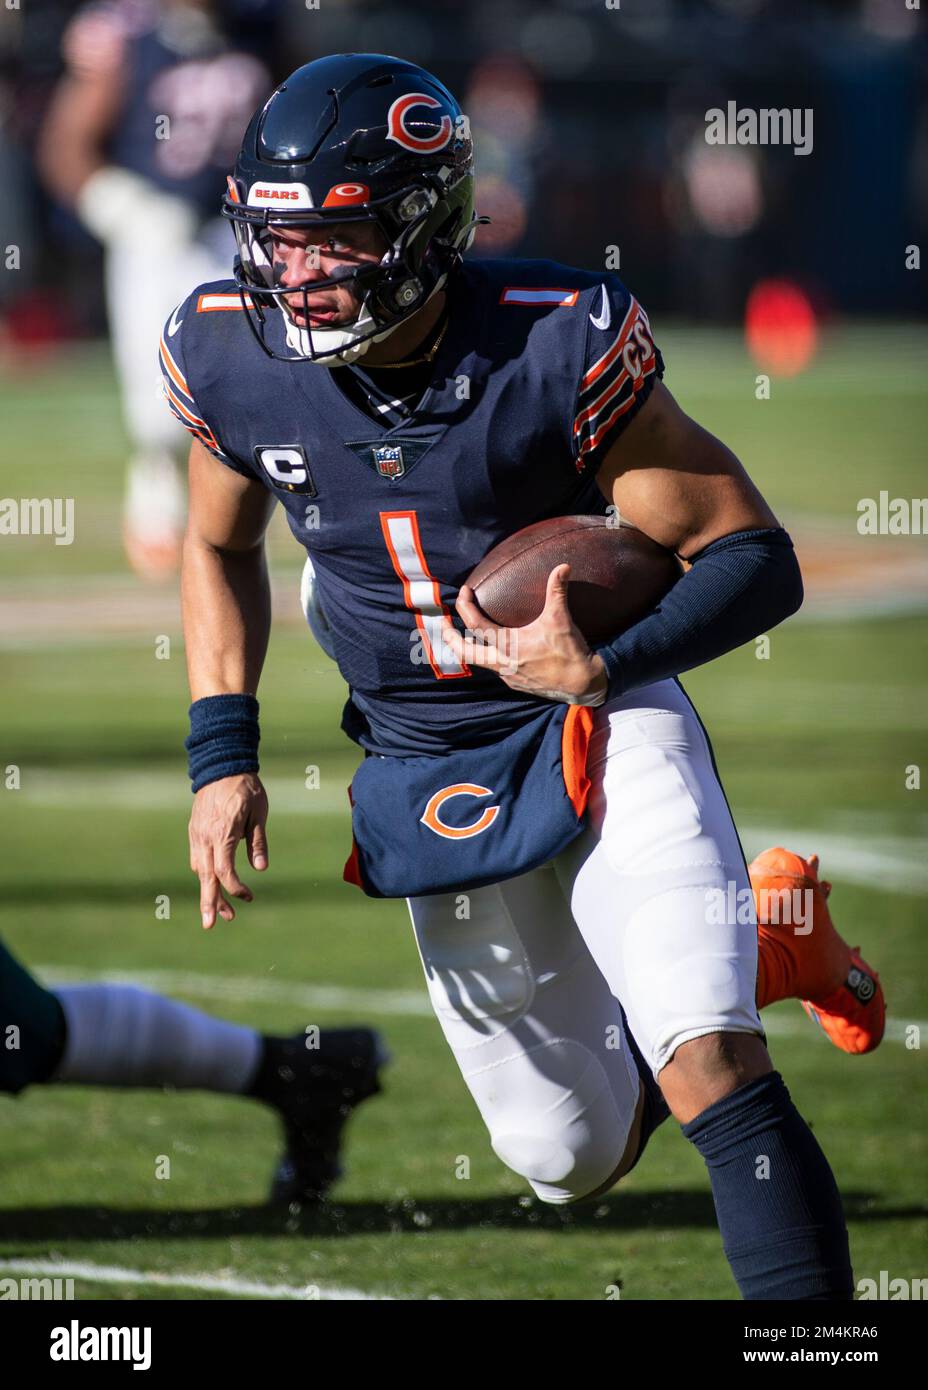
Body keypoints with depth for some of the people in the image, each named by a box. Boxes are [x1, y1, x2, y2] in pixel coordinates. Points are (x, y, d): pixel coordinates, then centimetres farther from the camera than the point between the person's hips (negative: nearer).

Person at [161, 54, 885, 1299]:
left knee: (705, 1072, -25)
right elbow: (222, 550, 10)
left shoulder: (554, 348, -24)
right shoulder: (234, 357, -11)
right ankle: (757, 952, 37)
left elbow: (755, 562, -18)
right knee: (575, 1161, 12)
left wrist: (606, 670, -34)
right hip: (427, 773, 5)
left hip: (602, 726, -4)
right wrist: (222, 758, 0)